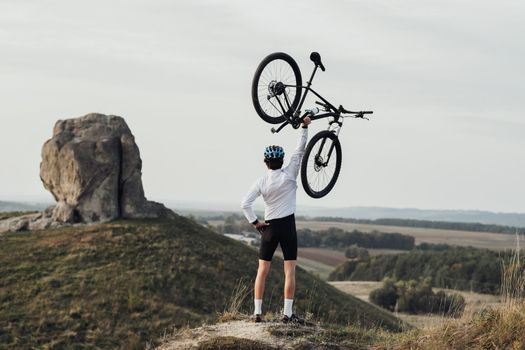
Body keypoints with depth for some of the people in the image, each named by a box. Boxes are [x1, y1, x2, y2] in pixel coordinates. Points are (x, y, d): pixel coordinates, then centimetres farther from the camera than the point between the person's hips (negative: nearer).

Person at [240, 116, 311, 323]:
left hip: (269, 228, 2)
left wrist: (254, 222, -1)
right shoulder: (289, 174, -6)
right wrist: (304, 128, 2)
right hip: (288, 226, -2)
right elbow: (300, 151, -2)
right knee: (290, 271, 0)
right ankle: (287, 313, -4)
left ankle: (257, 312, 5)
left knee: (262, 271, 7)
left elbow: (245, 203, -10)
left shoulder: (262, 181, -2)